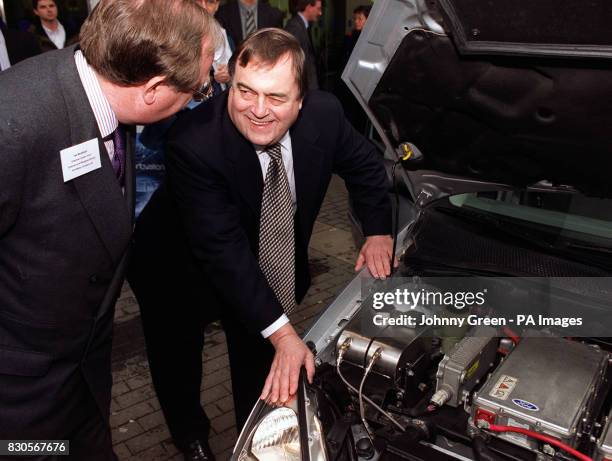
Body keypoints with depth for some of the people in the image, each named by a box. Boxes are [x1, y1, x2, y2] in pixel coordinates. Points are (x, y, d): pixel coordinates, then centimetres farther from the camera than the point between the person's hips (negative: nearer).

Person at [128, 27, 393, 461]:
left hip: (271, 261, 3)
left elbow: (365, 164, -1)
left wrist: (378, 231, -7)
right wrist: (282, 333, -40)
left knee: (260, 358, 20)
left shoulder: (325, 113, -23)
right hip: (183, 271, -2)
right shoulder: (194, 143, -37)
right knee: (179, 364, 19)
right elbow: (221, 251, -38)